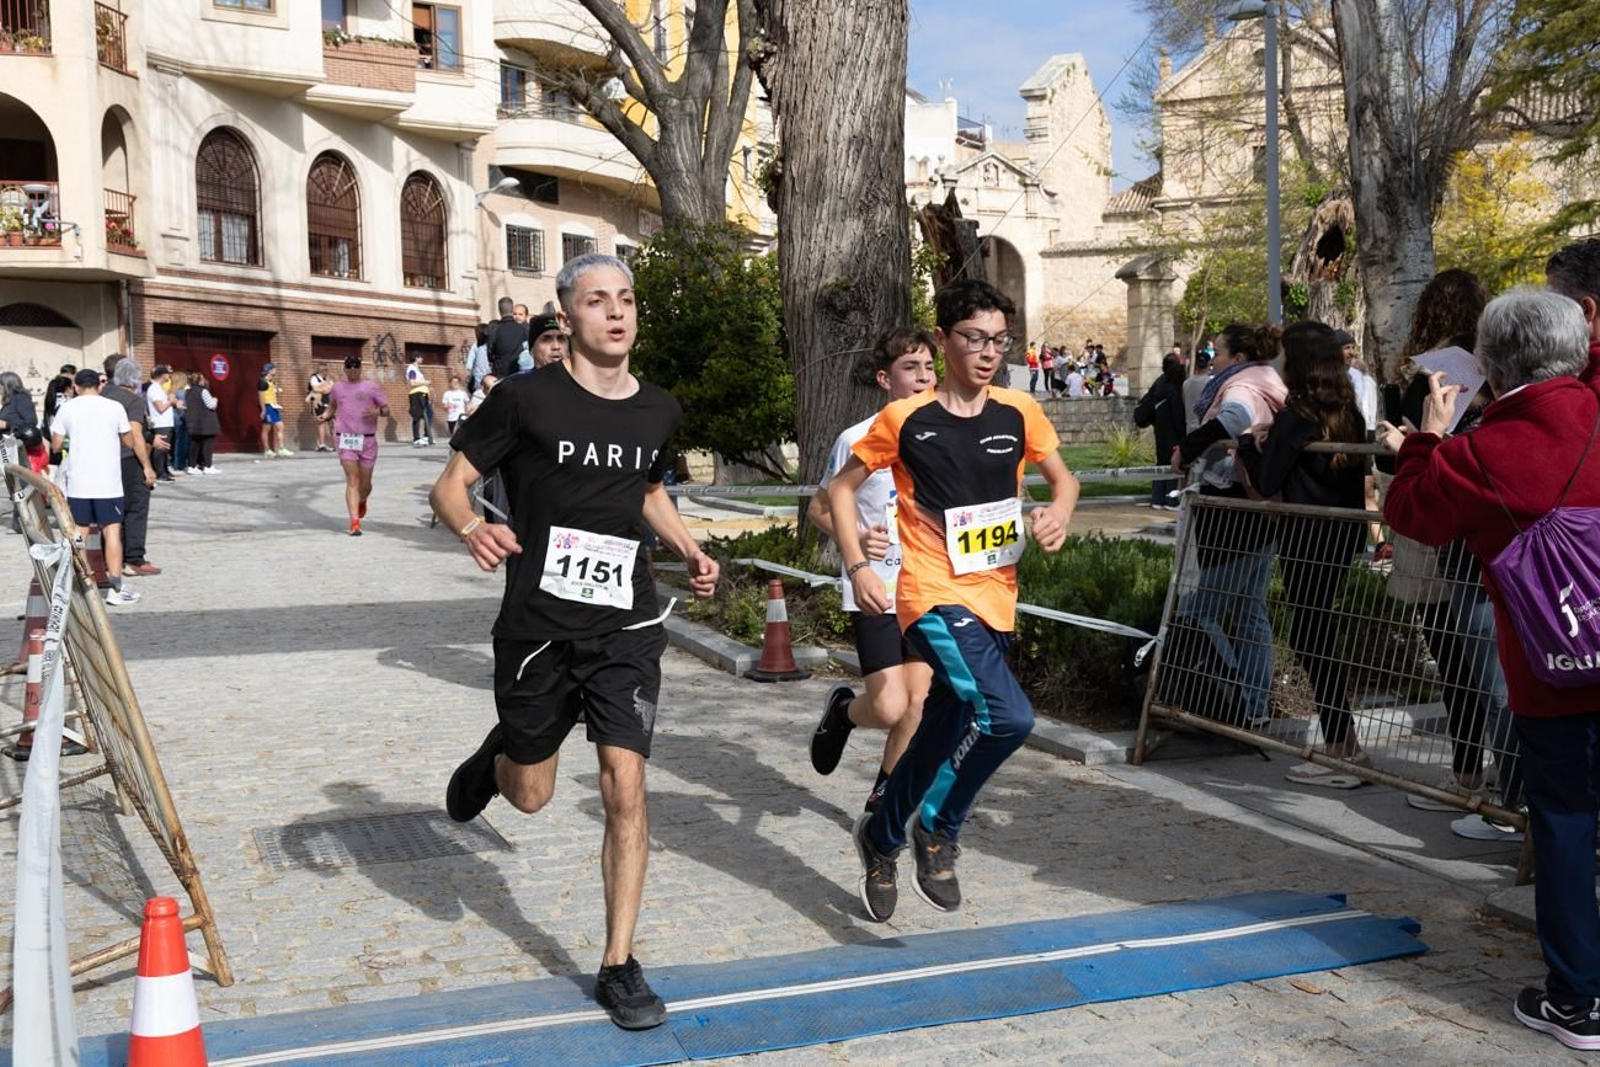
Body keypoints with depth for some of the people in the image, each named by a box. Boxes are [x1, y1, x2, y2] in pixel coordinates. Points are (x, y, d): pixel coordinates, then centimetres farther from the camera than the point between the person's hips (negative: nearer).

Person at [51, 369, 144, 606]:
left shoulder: (66, 409, 1)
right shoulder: (115, 407, -2)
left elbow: (56, 446, 3)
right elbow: (129, 443, 5)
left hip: (78, 482, 2)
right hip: (108, 482, -2)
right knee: (112, 531, -1)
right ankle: (116, 589, -5)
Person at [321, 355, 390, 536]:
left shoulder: (371, 387, 3)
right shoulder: (337, 388, 9)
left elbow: (386, 410, 5)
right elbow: (332, 405, 28)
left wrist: (377, 412, -17)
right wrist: (326, 415, 8)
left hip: (367, 440, 0)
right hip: (346, 439, 0)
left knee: (365, 483, 9)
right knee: (352, 480, -11)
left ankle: (362, 502, 45)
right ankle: (354, 522, -15)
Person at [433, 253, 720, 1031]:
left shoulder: (658, 411, 5)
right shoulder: (525, 398, -9)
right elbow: (449, 485, -6)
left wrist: (690, 552, 8)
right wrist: (471, 528, -28)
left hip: (626, 629, 2)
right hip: (538, 629, -2)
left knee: (625, 790, -6)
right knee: (531, 794, 12)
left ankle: (619, 967, 8)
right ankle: (495, 758, 51)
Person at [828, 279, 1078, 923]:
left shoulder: (1018, 414, 4)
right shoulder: (906, 419, -6)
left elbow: (1062, 478, 19)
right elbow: (842, 488, 3)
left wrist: (1059, 512, -4)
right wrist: (857, 567, -8)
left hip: (994, 598, 5)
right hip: (933, 594, -5)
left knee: (943, 734, 14)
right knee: (1008, 717, -23)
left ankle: (882, 840, 38)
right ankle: (939, 829, 1)